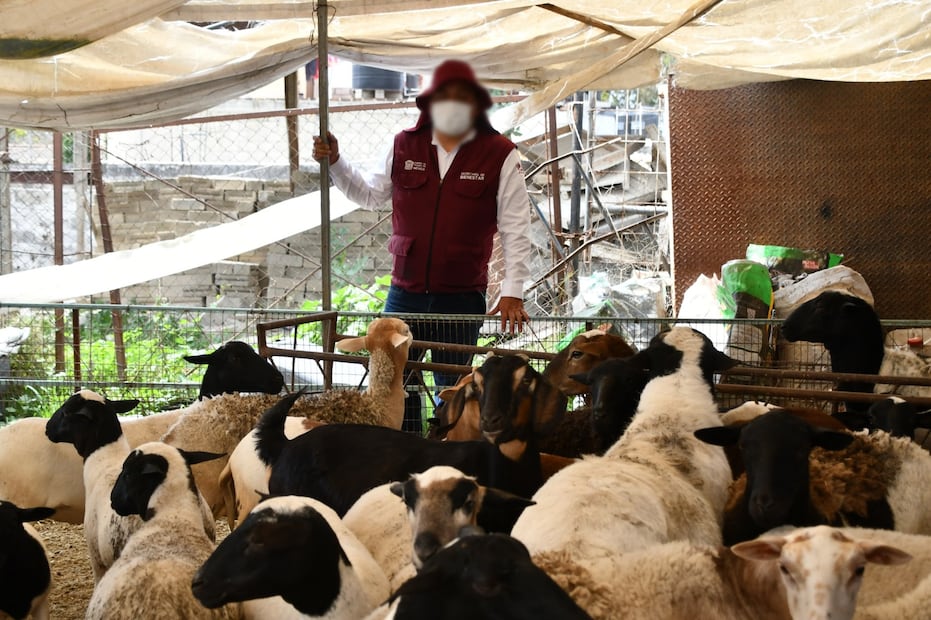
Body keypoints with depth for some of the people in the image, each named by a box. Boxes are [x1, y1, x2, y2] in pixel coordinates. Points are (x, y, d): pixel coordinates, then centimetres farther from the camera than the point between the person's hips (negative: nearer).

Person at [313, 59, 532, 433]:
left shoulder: (499, 155, -4)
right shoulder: (405, 146, 7)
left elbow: (515, 229, -5)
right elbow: (370, 195, 21)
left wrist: (512, 292, -11)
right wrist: (335, 163, 8)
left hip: (463, 297, -3)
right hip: (405, 291, 3)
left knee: (452, 391, 8)